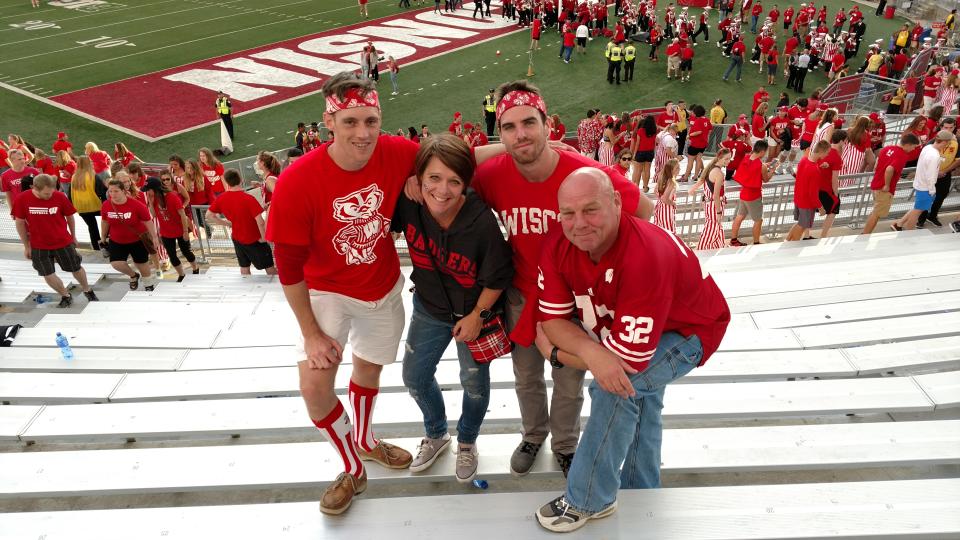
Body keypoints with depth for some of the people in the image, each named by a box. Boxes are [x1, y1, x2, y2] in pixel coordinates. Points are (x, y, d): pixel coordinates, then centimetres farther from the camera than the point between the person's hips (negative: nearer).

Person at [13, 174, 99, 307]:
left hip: (63, 242, 0)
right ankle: (66, 296, 29)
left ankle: (87, 290, 38)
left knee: (76, 268, 12)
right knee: (48, 274, 5)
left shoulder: (60, 197, -16)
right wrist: (26, 246, 1)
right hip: (39, 246, 0)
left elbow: (70, 217, 0)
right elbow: (20, 223, -4)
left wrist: (73, 237, 10)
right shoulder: (21, 199, -15)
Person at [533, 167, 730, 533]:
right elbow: (553, 318, -18)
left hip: (686, 330, -7)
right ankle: (640, 490, 49)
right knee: (640, 393, 23)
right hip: (621, 323, 8)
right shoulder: (558, 246, -23)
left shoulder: (646, 258, -43)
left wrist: (556, 352, -25)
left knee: (618, 388, -26)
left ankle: (588, 500, -6)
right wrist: (591, 352, -40)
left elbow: (629, 356, -39)